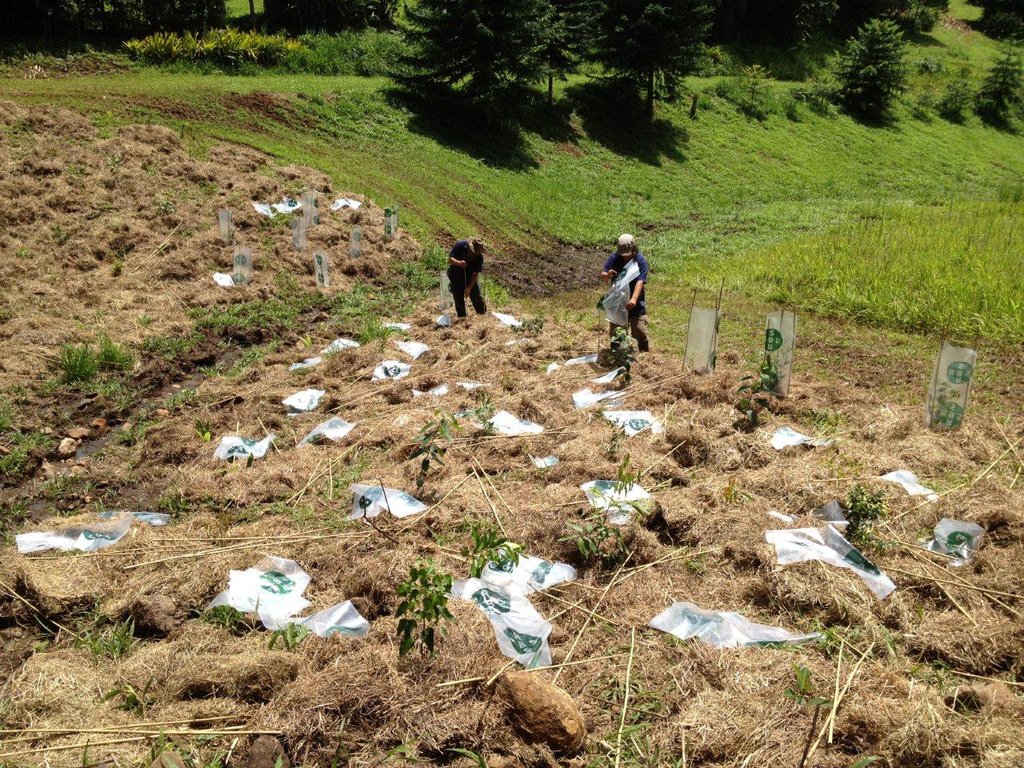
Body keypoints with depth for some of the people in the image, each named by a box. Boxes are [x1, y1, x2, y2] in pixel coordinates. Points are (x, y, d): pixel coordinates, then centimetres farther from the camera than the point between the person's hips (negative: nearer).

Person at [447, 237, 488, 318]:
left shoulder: (479, 257, -22)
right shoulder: (459, 246, -23)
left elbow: (476, 274, -20)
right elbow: (450, 259, -21)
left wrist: (469, 288, -26)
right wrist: (459, 263, -42)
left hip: (470, 276, 0)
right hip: (456, 274, 0)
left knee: (476, 296, -1)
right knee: (458, 297, 4)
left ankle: (483, 313, 12)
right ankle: (461, 317, 15)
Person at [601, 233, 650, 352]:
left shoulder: (640, 260, -15)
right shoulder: (614, 258, -7)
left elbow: (640, 282, -24)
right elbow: (602, 276, -13)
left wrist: (634, 299, -40)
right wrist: (607, 275, -40)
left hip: (635, 302, -3)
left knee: (640, 331, -5)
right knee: (614, 332, 11)